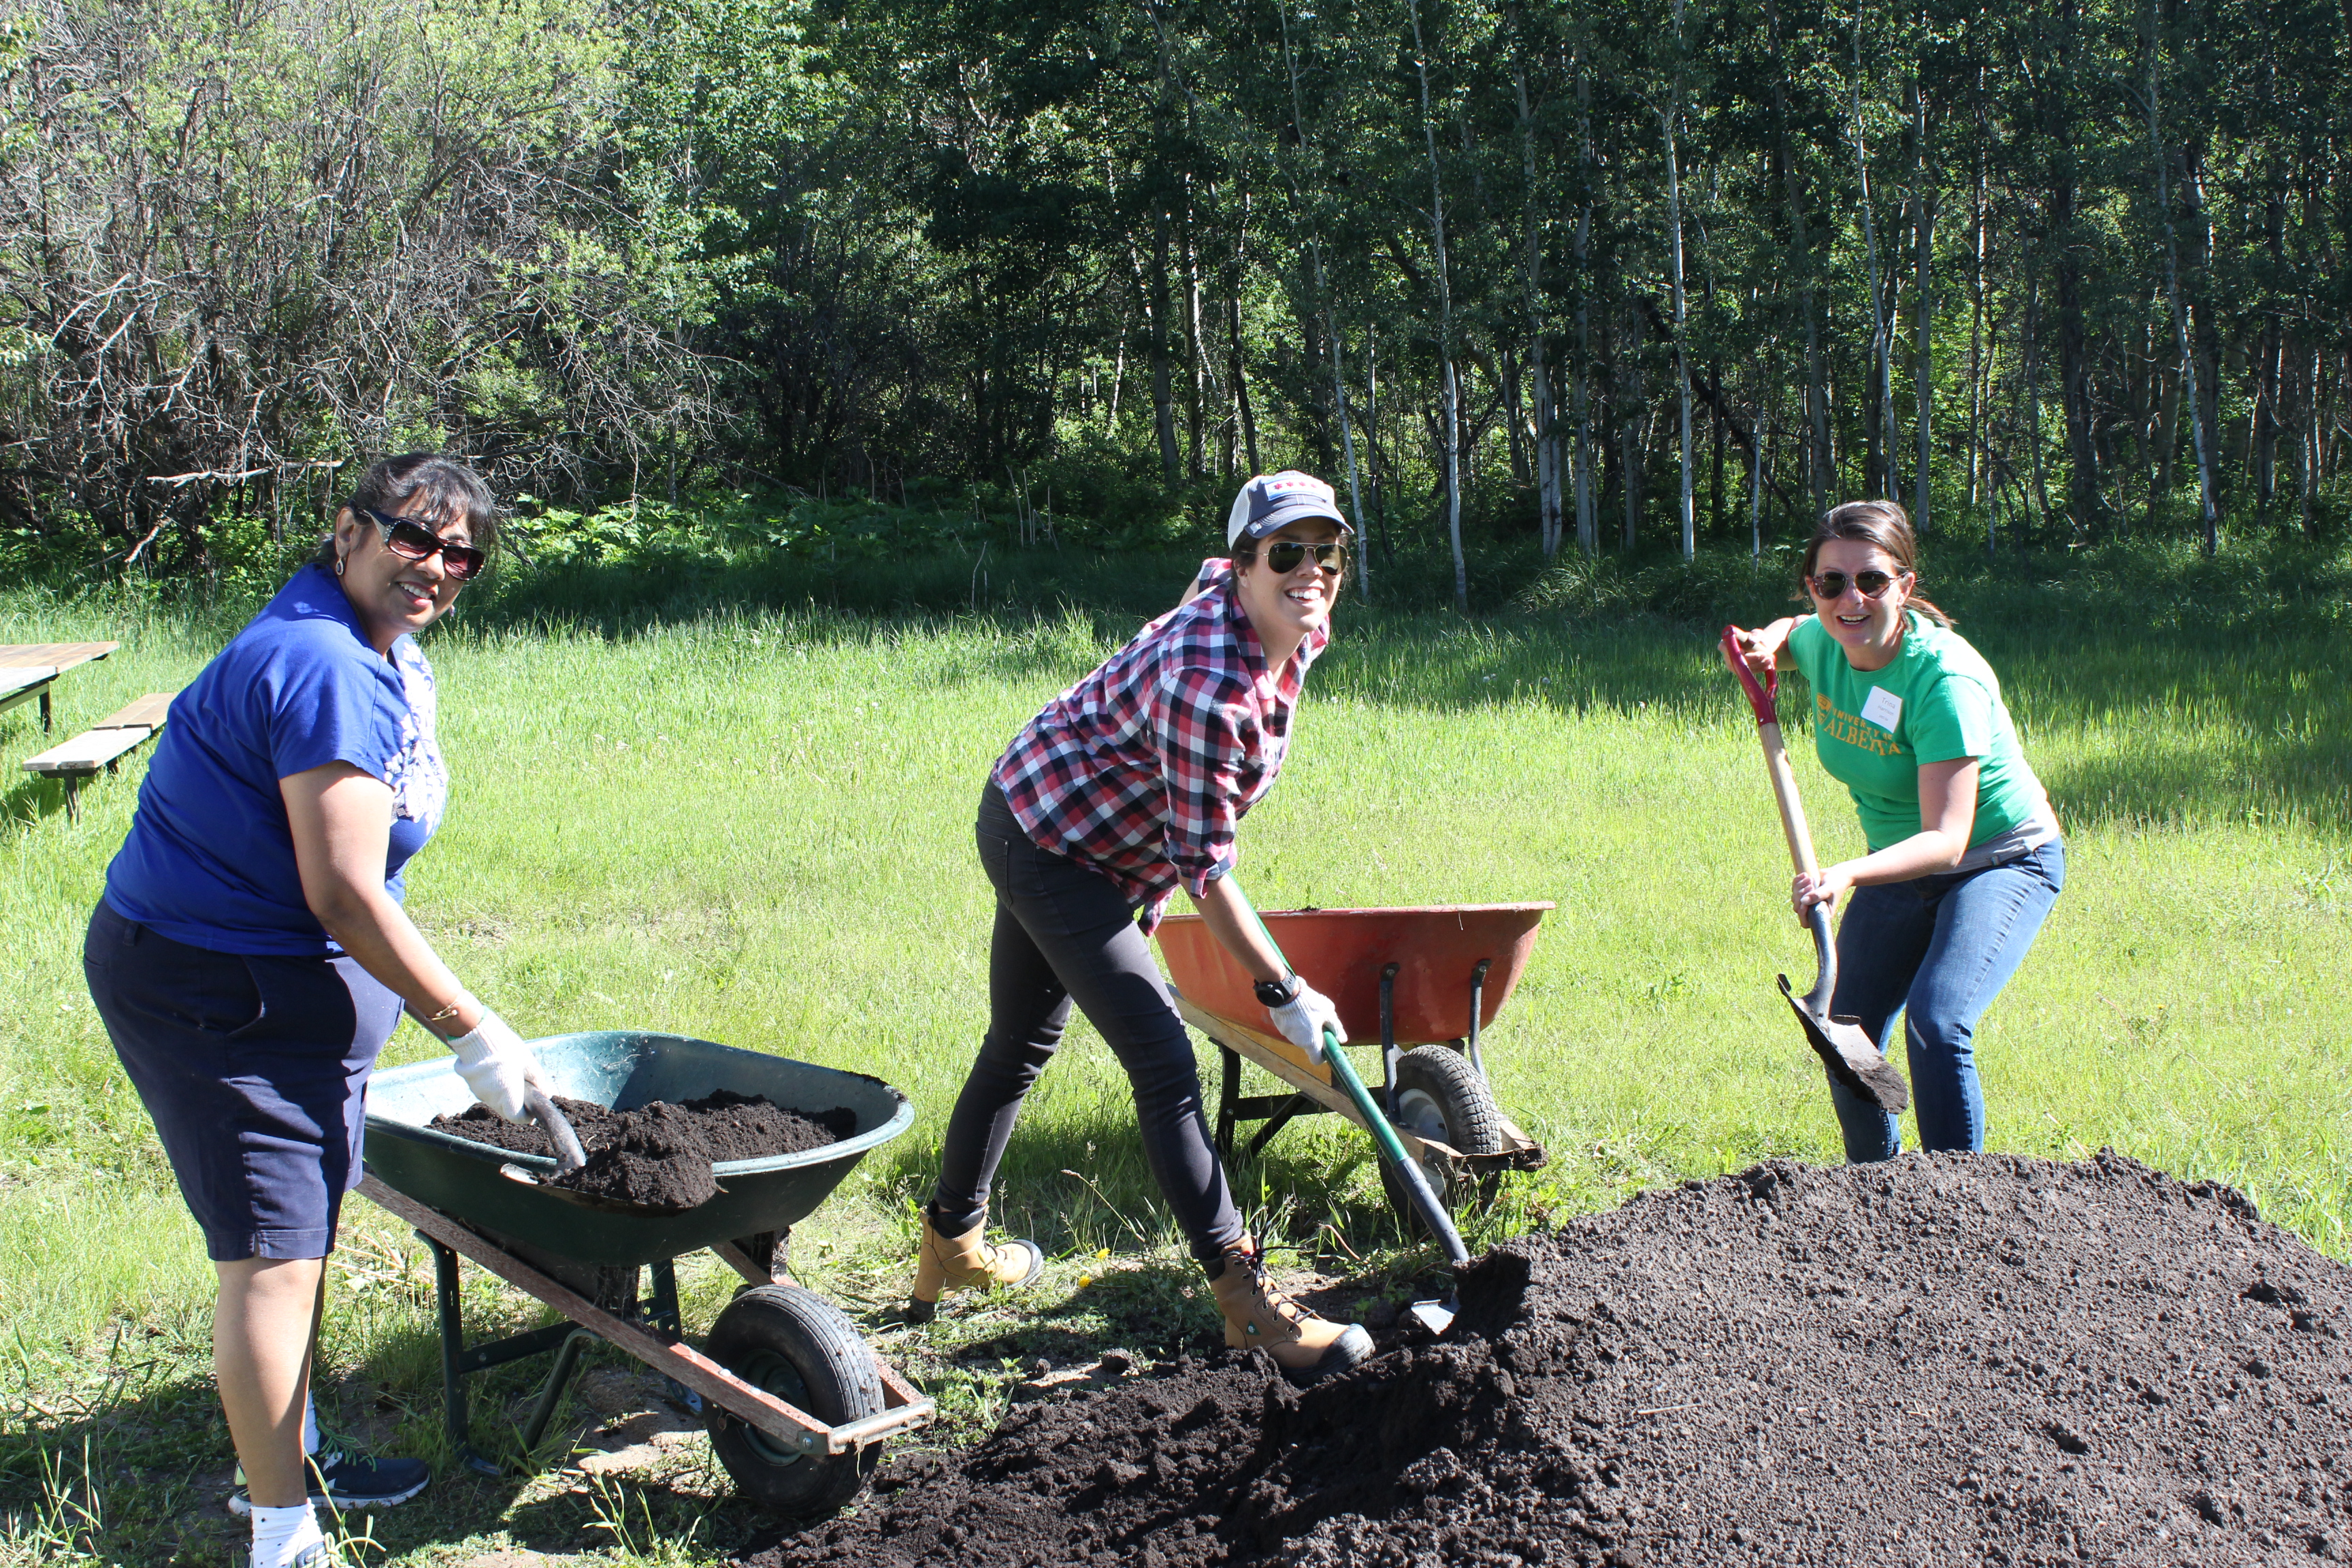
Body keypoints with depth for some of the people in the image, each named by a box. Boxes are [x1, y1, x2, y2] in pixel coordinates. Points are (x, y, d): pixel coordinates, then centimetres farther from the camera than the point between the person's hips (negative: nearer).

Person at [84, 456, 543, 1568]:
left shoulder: (380, 654, 11)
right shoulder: (328, 671, -24)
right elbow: (343, 894, -26)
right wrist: (468, 1028, -19)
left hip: (282, 977, 11)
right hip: (221, 990, -11)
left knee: (298, 1236, 20)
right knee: (273, 1254, -9)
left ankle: (290, 1464, 36)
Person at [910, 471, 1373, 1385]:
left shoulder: (1290, 636, -5)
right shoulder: (1209, 682, -33)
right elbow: (1205, 867, -27)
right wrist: (1284, 992, -20)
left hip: (1041, 825, 10)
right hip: (1049, 846, -10)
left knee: (1019, 1049, 22)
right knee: (1163, 1064, -13)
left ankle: (950, 1249, 38)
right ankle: (1248, 1307, -10)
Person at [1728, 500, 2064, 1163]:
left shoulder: (1944, 679, -32)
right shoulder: (1822, 642, -11)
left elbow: (1947, 840, -37)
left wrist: (1845, 876, -53)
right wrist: (1764, 644, -5)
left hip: (2003, 862, -7)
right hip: (1901, 865, 7)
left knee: (1936, 1026, -28)